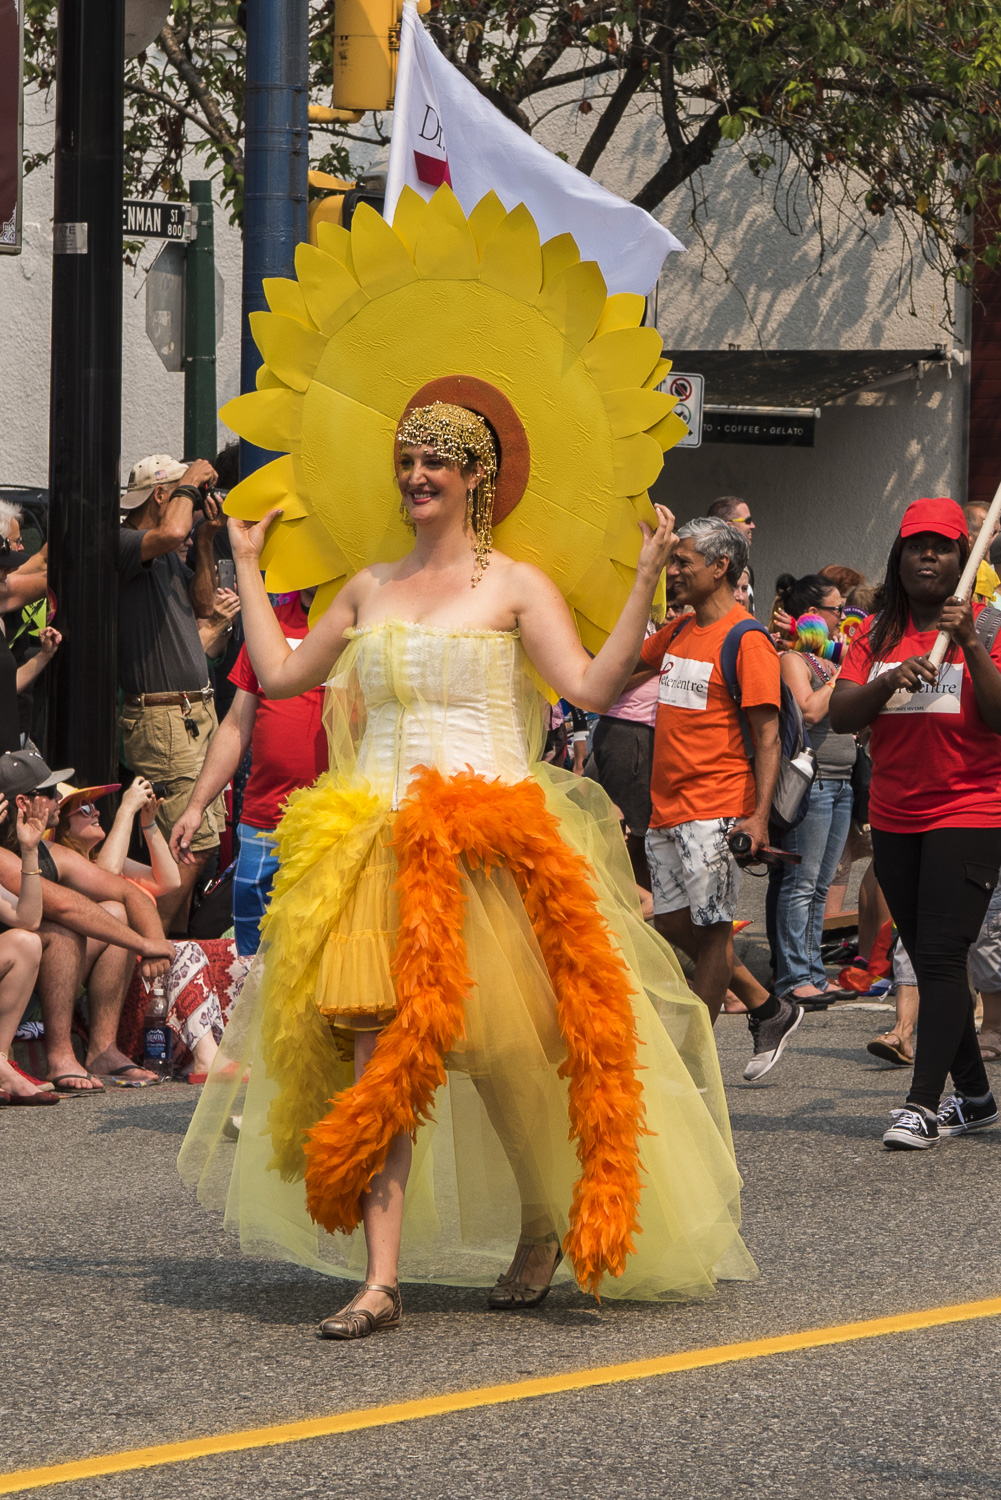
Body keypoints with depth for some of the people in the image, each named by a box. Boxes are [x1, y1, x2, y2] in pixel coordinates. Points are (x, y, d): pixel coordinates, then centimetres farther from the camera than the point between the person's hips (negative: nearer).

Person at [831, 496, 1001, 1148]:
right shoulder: (878, 634, 10)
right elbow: (841, 717, 0)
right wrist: (888, 680, -18)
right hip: (896, 819, 5)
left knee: (942, 955, -13)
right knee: (930, 959, 10)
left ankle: (924, 1103, -14)